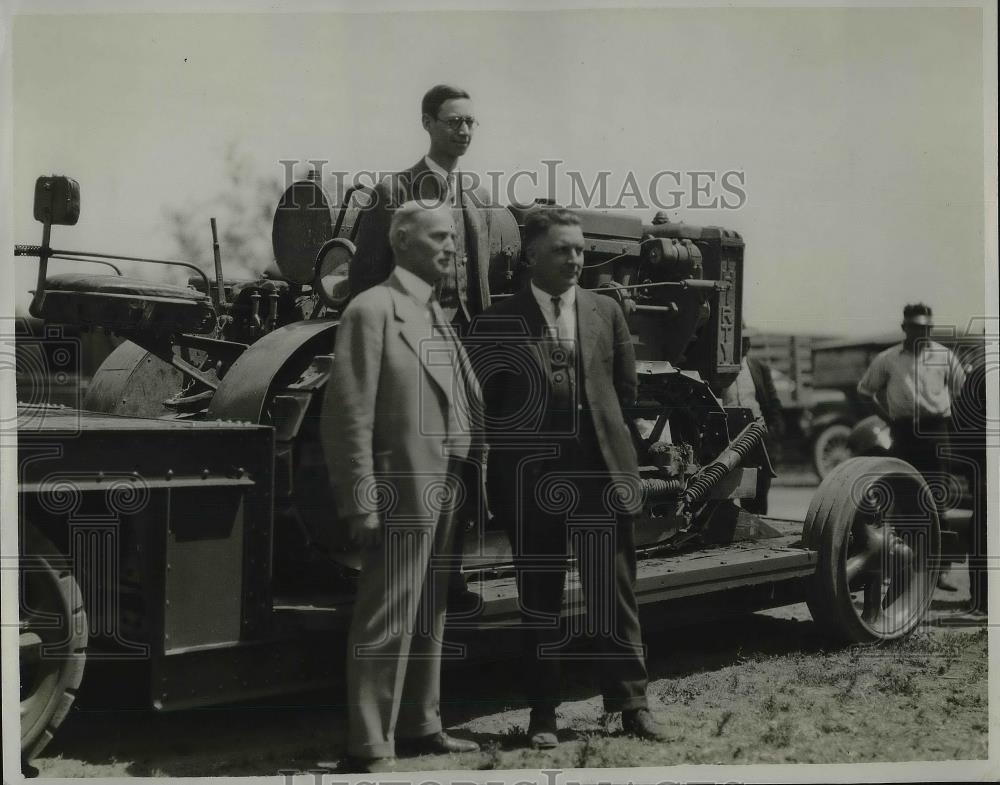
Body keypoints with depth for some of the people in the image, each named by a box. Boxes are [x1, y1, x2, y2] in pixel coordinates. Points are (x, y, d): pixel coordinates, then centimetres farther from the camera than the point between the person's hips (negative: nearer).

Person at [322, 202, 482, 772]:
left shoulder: (438, 316, 16)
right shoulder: (373, 310, -10)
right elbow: (349, 414, -15)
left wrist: (476, 477, 7)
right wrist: (361, 502, -18)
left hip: (446, 491, 9)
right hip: (402, 490, -8)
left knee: (430, 616, 17)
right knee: (387, 621, -2)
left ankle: (420, 726, 30)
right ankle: (372, 748, 8)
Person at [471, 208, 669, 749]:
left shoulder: (606, 312, 8)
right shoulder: (496, 324, -2)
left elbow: (626, 390, 16)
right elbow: (485, 408, -1)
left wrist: (598, 435, 12)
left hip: (602, 475, 2)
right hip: (531, 483, -2)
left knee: (615, 595, 7)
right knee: (539, 602, 8)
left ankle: (631, 702, 19)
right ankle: (543, 712, 19)